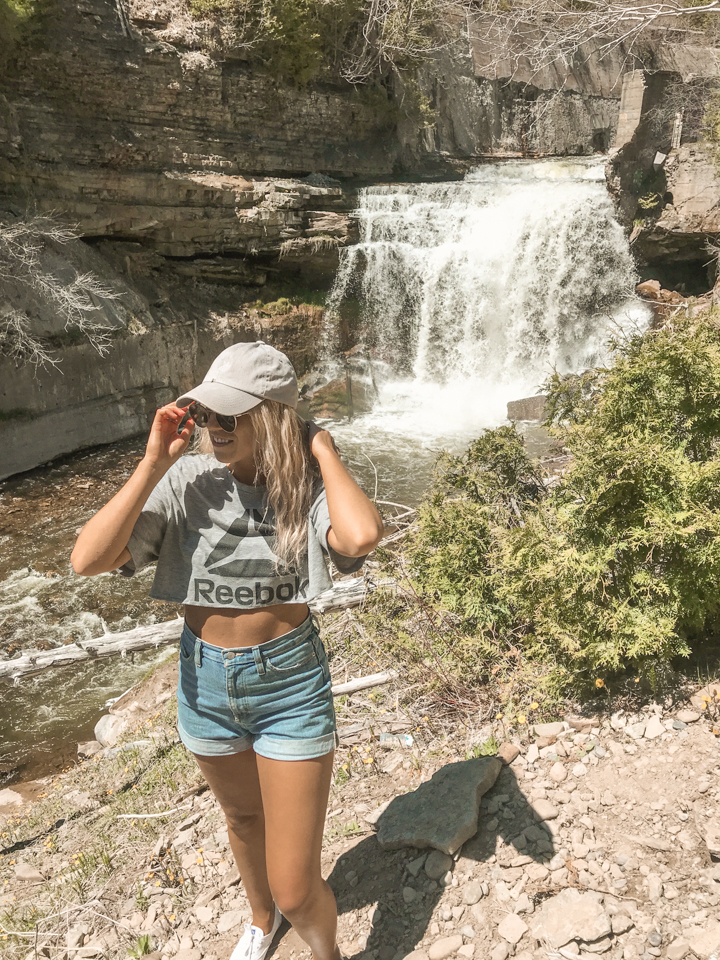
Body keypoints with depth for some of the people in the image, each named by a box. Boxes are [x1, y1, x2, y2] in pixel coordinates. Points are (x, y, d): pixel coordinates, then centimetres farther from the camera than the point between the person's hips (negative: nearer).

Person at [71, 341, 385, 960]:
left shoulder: (305, 486, -17)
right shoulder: (187, 481, -13)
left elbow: (361, 537, -41)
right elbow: (89, 559, -23)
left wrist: (323, 451, -26)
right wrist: (154, 463, -24)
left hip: (290, 683, -3)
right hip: (205, 681, 3)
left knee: (296, 889, 3)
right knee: (243, 819, 31)